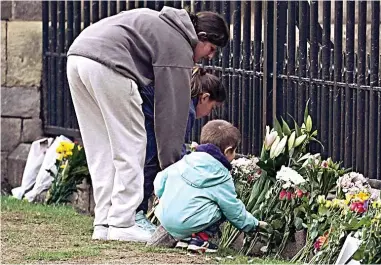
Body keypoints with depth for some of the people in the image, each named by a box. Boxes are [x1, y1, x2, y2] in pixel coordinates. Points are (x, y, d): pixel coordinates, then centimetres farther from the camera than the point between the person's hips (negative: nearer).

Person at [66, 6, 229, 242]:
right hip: (107, 65, -9)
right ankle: (122, 225, -2)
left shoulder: (161, 22, 29)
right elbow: (171, 112, 2)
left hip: (76, 56, 9)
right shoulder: (179, 49, 3)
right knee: (130, 146, 1)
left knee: (101, 150, 14)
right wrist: (171, 168, 7)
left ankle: (104, 223, 14)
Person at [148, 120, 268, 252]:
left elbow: (160, 181, 16)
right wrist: (254, 224, 19)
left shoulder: (187, 160, 13)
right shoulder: (221, 177, -3)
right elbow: (234, 209, 3)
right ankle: (200, 238, -7)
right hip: (187, 222, -7)